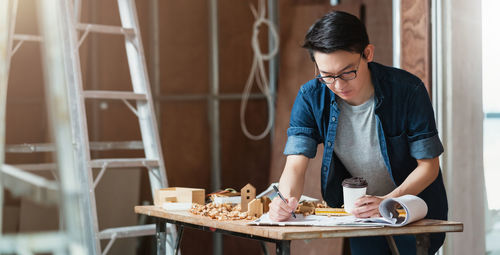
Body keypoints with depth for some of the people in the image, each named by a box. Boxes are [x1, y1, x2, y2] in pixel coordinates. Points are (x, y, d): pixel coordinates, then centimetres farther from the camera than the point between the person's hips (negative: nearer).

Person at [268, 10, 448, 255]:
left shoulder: (407, 90, -24)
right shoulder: (311, 97, -16)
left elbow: (428, 165, -19)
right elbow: (296, 163, -19)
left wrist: (387, 202, -36)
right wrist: (287, 199, -42)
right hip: (362, 216, 3)